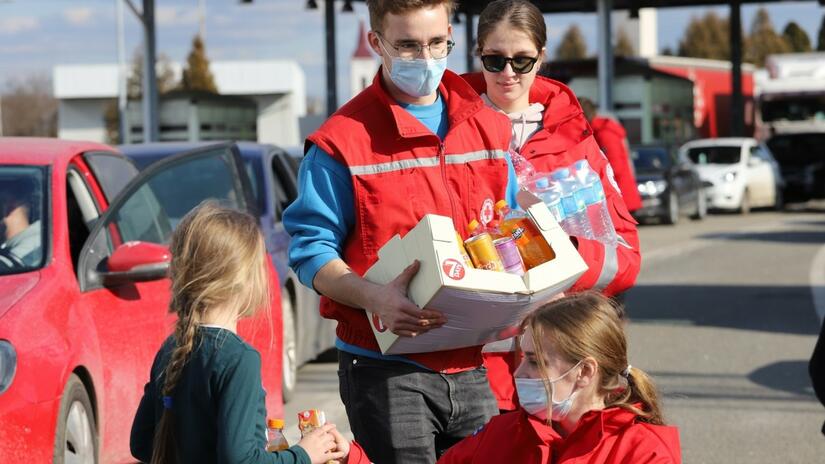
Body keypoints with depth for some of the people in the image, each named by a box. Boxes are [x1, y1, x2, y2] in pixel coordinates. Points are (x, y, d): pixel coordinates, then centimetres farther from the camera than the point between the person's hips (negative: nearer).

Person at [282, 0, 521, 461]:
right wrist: (374, 297, -25)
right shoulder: (342, 141, -4)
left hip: (473, 365, 5)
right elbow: (311, 250, -7)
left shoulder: (490, 128, 12)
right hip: (386, 366, -5)